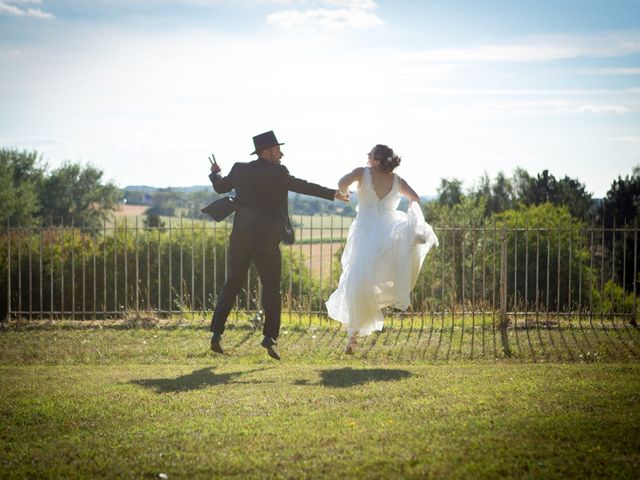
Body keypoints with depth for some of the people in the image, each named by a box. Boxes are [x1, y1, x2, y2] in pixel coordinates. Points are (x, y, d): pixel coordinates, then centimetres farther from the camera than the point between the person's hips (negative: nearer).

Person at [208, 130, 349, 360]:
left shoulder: (240, 170, 6)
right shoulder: (277, 173, -8)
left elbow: (220, 187, 21)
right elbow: (301, 186, -13)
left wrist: (215, 173, 42)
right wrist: (332, 193, -6)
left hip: (241, 237, 4)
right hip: (266, 238, -4)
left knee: (232, 285, 13)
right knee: (271, 287, 5)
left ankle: (217, 333, 6)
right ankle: (270, 336, -5)